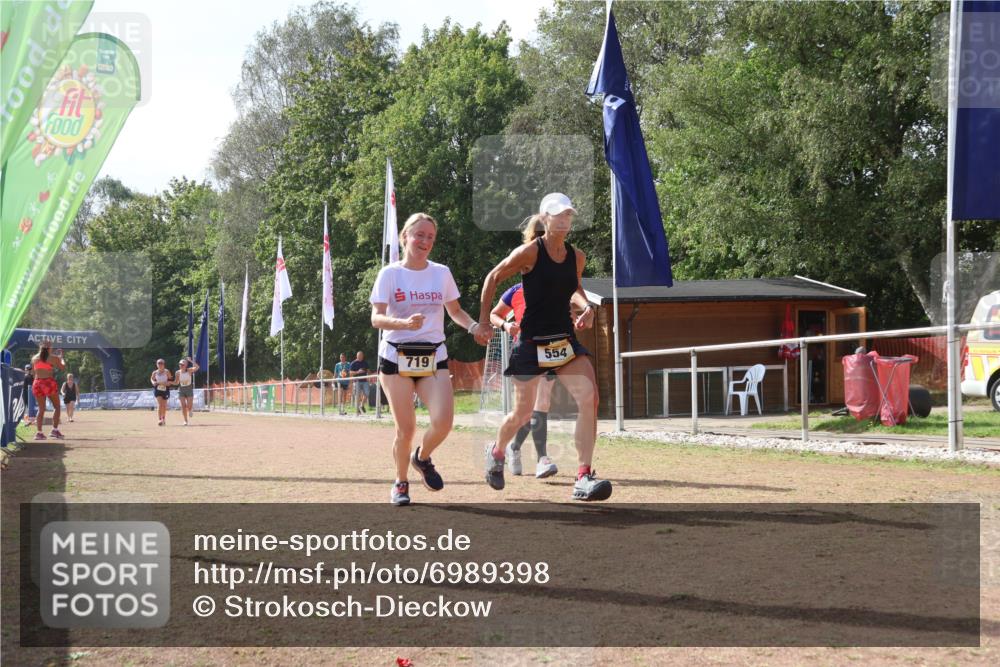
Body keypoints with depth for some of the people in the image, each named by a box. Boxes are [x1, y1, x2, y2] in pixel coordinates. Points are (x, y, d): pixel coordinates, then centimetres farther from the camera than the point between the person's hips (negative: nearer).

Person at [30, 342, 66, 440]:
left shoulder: (34, 358, 11)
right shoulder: (53, 358, -1)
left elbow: (33, 372, 18)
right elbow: (63, 368, 10)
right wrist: (61, 358, 23)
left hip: (37, 383, 4)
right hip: (49, 383, -4)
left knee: (41, 409, 9)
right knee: (56, 407, 8)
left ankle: (39, 432, -2)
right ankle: (55, 429, -3)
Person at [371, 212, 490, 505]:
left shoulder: (442, 273, 8)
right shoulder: (390, 274, -2)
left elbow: (455, 311, 19)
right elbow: (376, 318, -11)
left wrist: (473, 326, -2)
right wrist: (404, 323, -30)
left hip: (434, 357, 2)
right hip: (396, 357, -2)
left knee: (443, 421, -16)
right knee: (406, 428, -5)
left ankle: (422, 458, 16)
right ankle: (401, 482, 20)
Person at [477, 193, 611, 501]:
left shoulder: (577, 256, 5)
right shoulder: (529, 252, -12)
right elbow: (493, 278, -1)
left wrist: (586, 307, 3)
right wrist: (484, 320, -1)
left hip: (566, 340, 4)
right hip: (532, 342, -4)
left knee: (589, 398, -17)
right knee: (523, 412, 7)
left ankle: (584, 478, -15)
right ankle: (497, 452, 41)